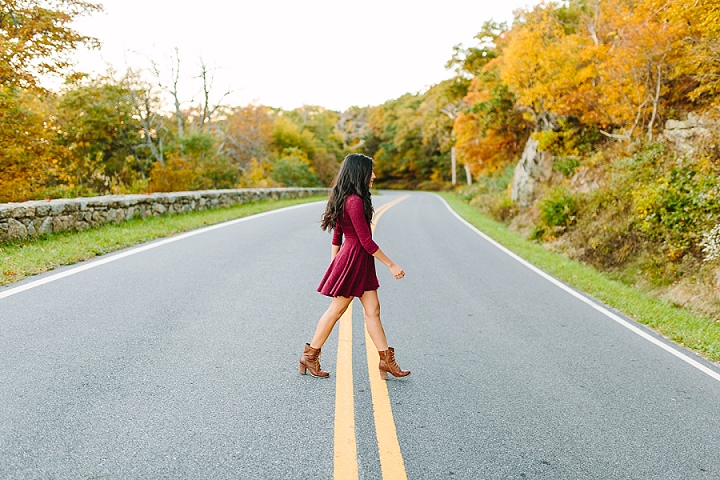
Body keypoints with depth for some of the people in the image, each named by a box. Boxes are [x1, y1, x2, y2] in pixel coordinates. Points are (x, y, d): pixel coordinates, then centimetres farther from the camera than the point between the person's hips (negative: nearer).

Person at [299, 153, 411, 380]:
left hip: (360, 261, 10)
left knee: (372, 309, 9)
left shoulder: (344, 199, 10)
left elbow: (336, 236, 15)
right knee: (336, 310, 3)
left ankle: (386, 360, 14)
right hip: (353, 258, -10)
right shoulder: (355, 201, -20)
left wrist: (335, 265, 20)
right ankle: (310, 355, 18)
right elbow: (366, 241, -20)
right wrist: (391, 265, -14)